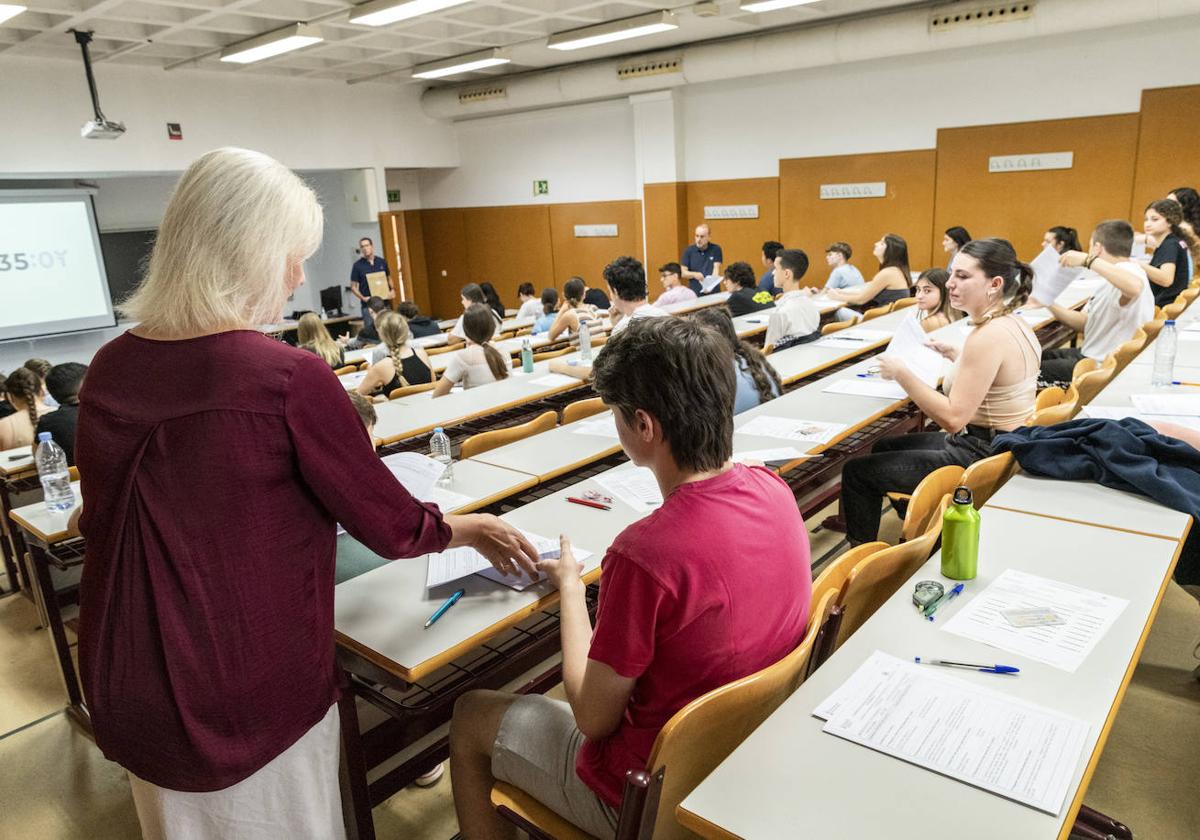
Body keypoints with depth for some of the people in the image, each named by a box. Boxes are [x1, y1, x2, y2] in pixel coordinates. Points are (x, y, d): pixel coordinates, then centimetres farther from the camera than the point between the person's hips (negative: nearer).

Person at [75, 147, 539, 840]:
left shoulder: (108, 369, -4)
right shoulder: (289, 379, -24)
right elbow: (393, 527, -14)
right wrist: (474, 530, 5)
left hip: (127, 687, 6)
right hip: (247, 696, -5)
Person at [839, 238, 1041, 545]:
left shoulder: (988, 337, -26)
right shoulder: (1014, 323, 4)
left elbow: (953, 418, -27)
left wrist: (901, 373, -21)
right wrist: (955, 355, 15)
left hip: (980, 457, -10)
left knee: (856, 472, -3)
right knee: (884, 449, 26)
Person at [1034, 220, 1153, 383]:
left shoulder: (1128, 270, -19)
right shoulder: (1115, 274, 14)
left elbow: (1134, 287, -46)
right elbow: (1085, 323, 15)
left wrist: (1088, 260, -39)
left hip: (1101, 366, -10)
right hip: (1091, 354, 10)